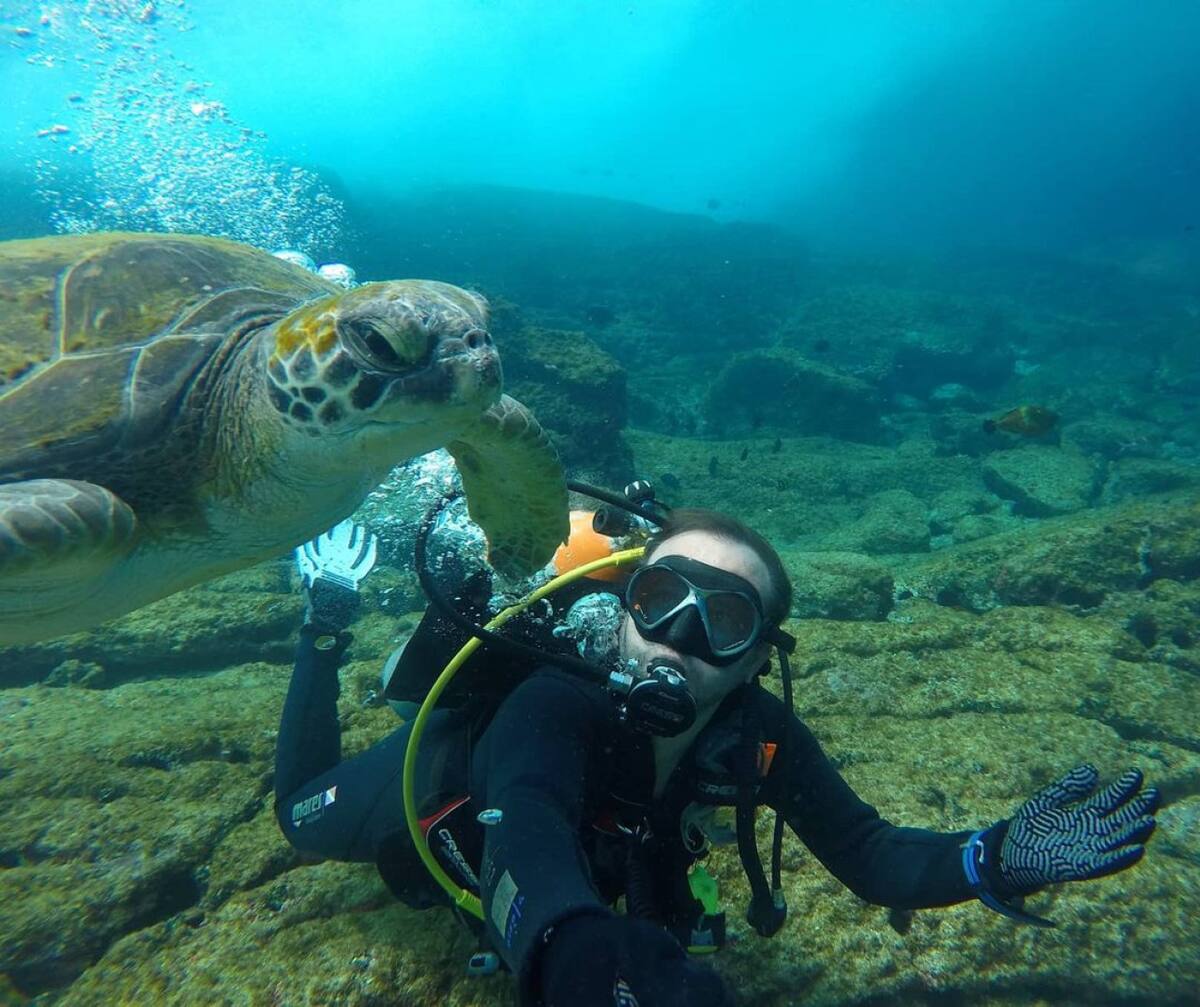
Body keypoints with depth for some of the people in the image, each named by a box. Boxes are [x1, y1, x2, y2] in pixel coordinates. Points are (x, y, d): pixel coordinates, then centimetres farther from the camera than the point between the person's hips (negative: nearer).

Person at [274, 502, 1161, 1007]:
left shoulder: (760, 737, -33)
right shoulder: (550, 715, -49)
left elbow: (869, 857, -24)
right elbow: (557, 935, -64)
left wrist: (990, 862, -43)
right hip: (445, 789, -3)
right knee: (302, 814, 24)